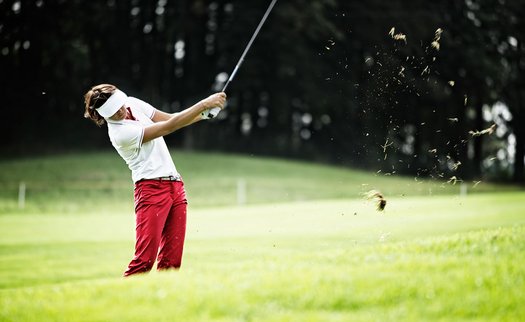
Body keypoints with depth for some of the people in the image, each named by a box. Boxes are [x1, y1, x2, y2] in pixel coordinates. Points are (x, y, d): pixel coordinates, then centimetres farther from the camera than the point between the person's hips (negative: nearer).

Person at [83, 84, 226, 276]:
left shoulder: (133, 104, 6)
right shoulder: (120, 133, -19)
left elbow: (171, 118, 11)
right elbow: (169, 127, -20)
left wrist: (205, 113, -6)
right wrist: (204, 104, -20)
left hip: (175, 186, 8)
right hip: (152, 188, -8)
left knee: (171, 260, 1)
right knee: (145, 260, -17)